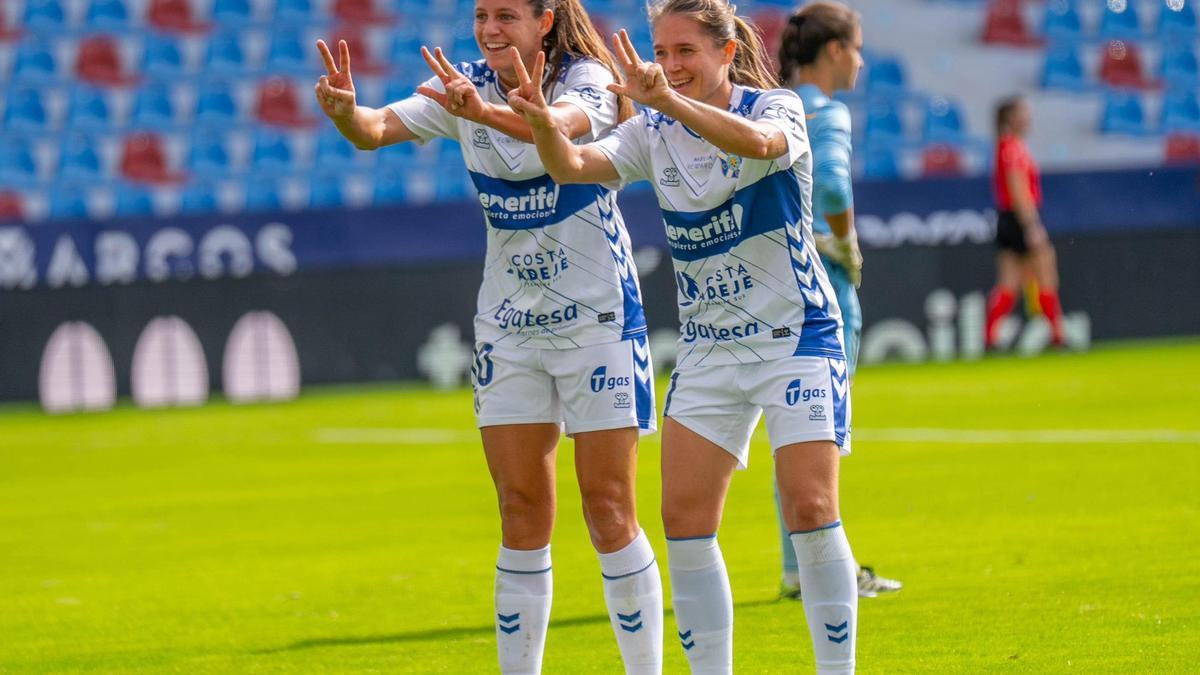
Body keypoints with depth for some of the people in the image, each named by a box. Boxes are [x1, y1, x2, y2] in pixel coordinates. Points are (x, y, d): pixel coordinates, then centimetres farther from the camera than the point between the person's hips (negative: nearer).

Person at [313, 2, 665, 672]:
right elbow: (381, 128, -13)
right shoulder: (465, 86, 1)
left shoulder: (587, 78, -13)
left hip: (597, 315, -4)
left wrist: (485, 112, -55)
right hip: (509, 319, 4)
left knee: (609, 508, -4)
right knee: (523, 510, 3)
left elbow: (563, 124, -36)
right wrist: (347, 112, -37)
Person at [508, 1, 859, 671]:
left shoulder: (777, 107, -12)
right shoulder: (654, 134, 3)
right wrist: (544, 124, -34)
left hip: (797, 339, -5)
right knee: (684, 515, -4)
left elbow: (757, 141, -36)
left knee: (810, 508, -14)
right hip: (708, 348, 5)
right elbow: (573, 166, -12)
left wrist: (669, 99, -51)